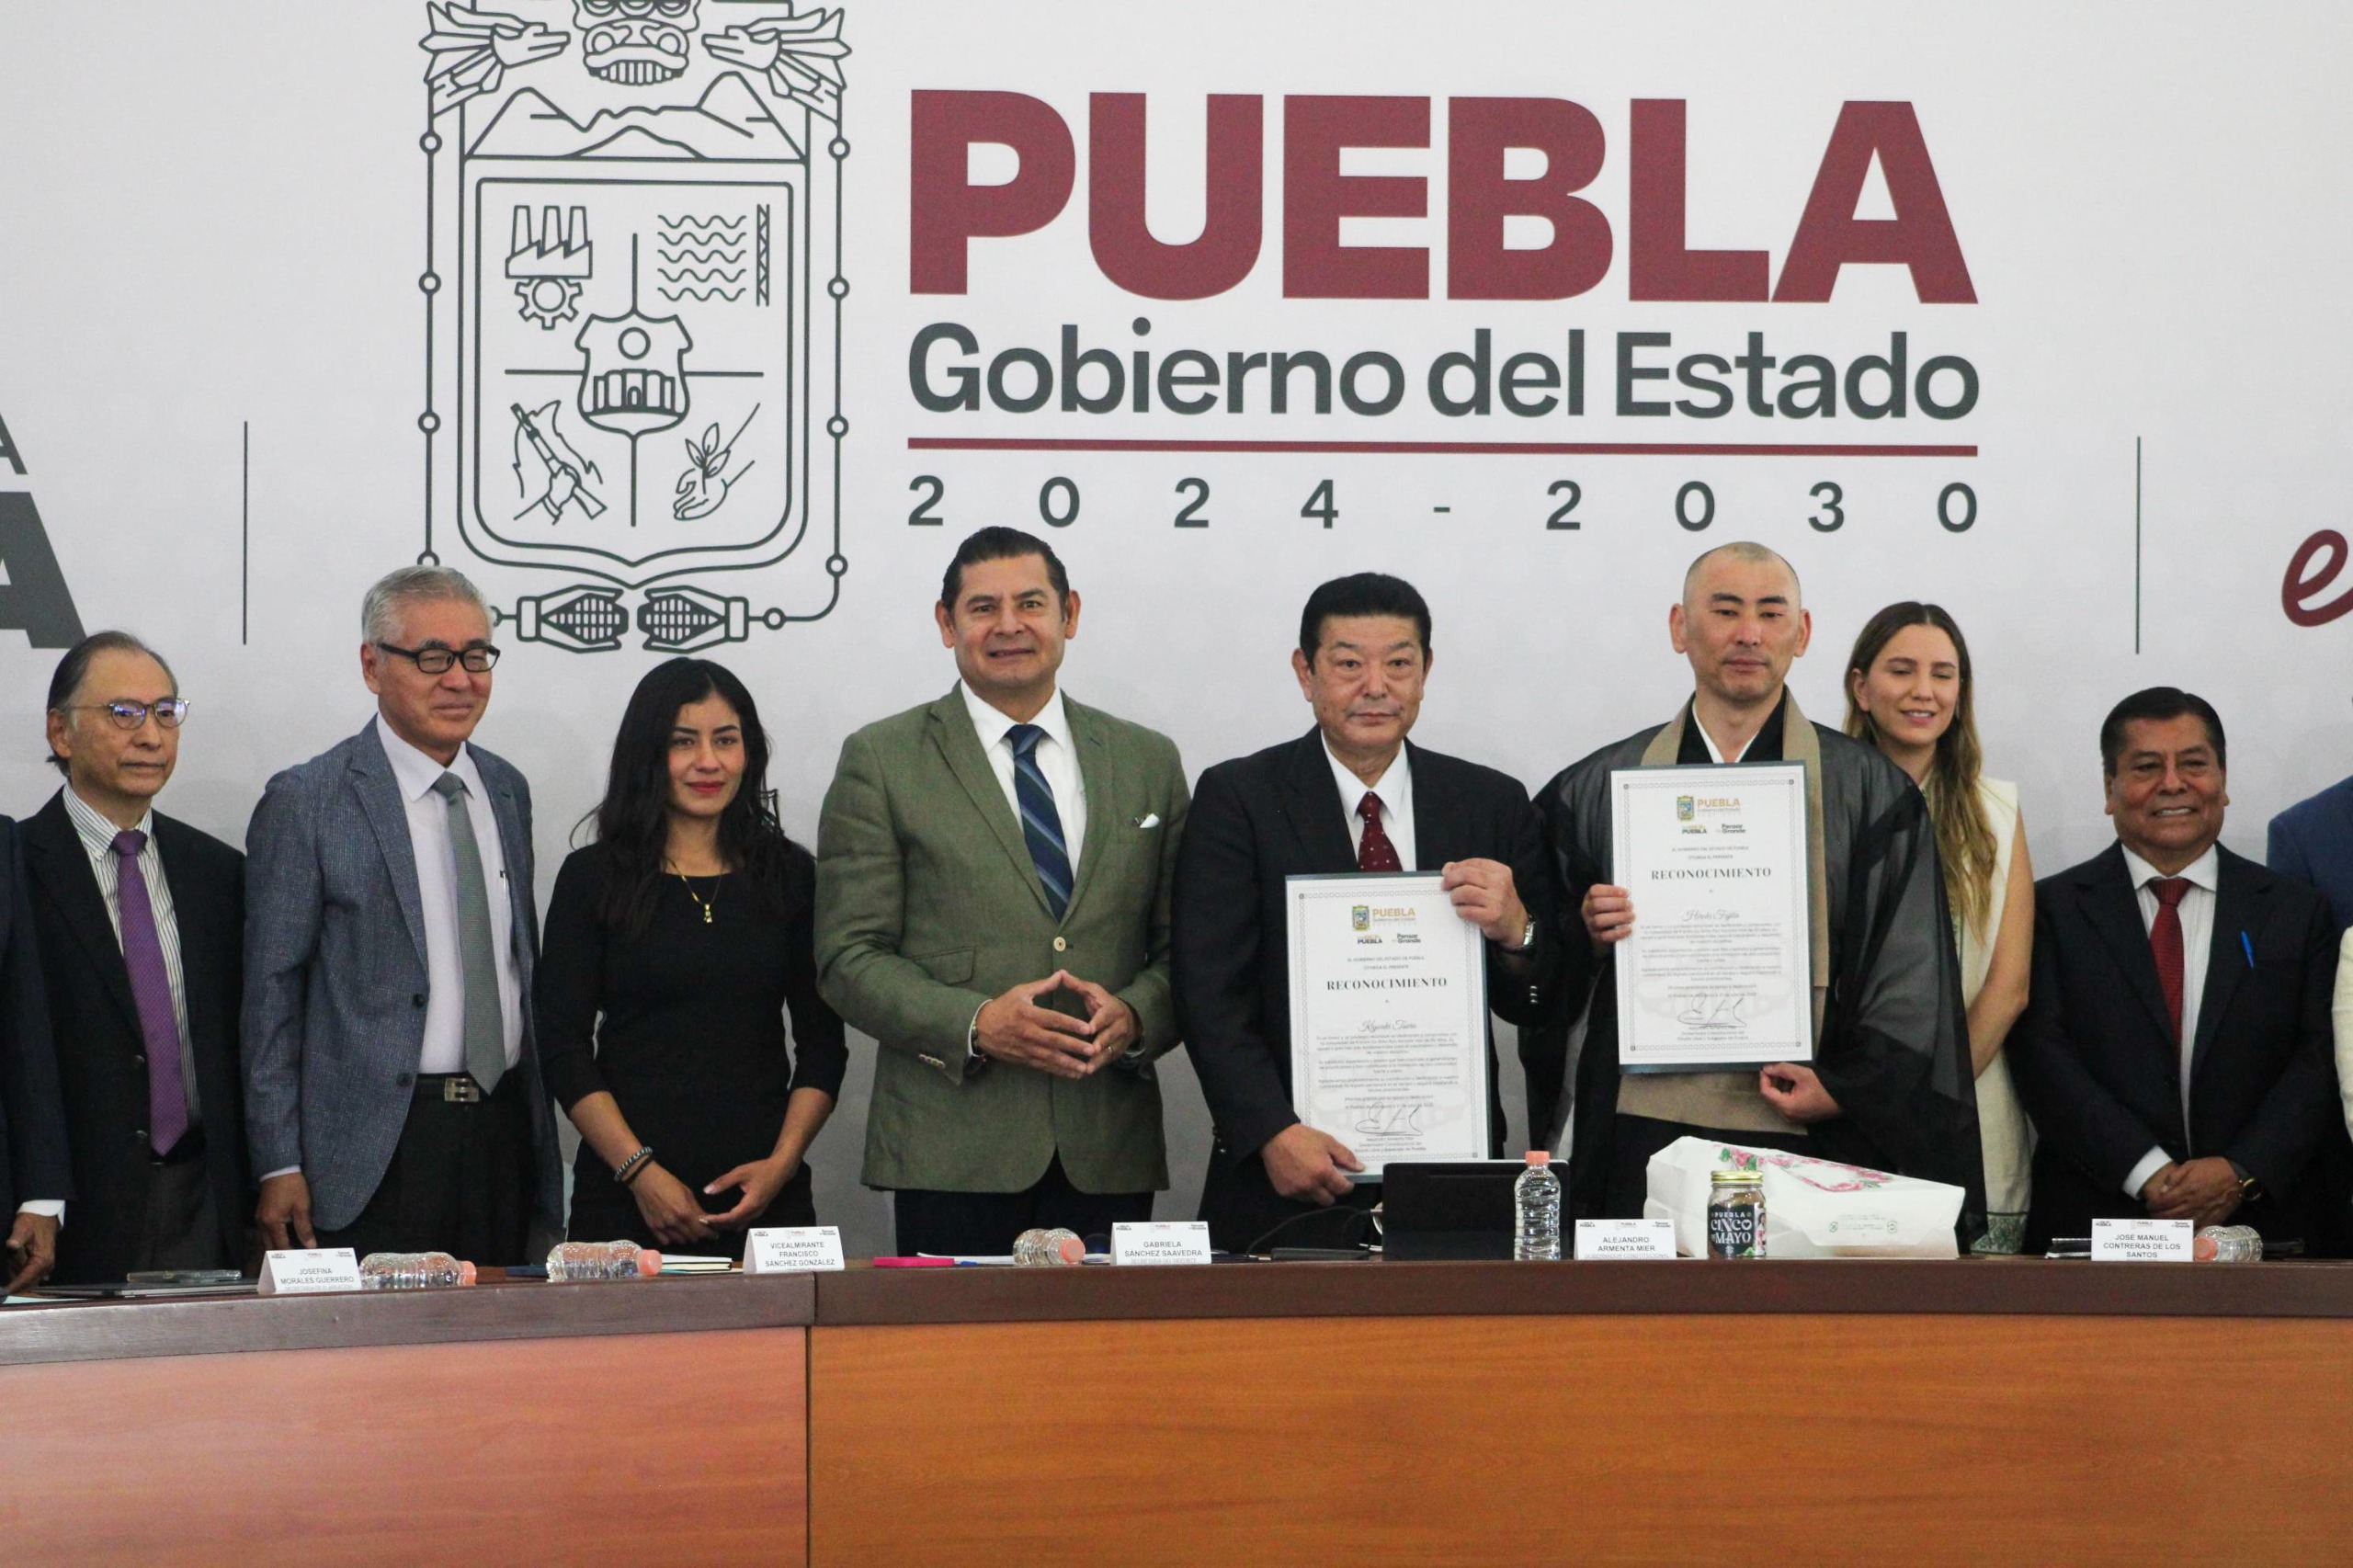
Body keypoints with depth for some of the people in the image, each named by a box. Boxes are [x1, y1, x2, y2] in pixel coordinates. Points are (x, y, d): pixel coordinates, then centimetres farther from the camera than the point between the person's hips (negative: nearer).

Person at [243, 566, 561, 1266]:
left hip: (504, 1133, 5)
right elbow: (270, 996, -5)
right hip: (377, 1148, -5)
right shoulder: (305, 802, -5)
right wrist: (279, 1167, -9)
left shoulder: (507, 790, 14)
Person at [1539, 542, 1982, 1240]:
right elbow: (1548, 967, 15)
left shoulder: (1869, 791, 8)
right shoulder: (1599, 789, 12)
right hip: (1645, 1135, 1)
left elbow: (1912, 974, 3)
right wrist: (1587, 936, -6)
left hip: (1806, 1134, -1)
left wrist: (1848, 1087, -8)